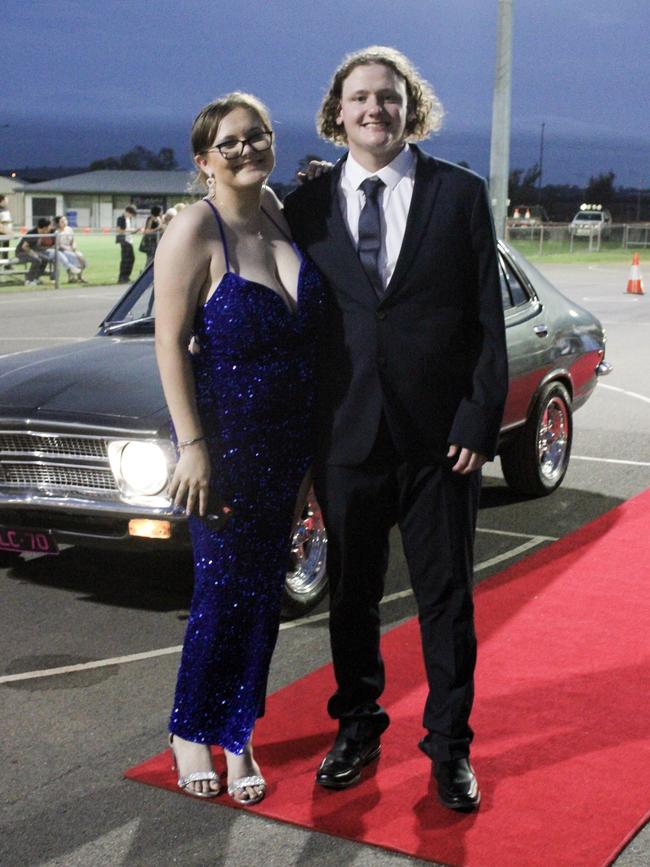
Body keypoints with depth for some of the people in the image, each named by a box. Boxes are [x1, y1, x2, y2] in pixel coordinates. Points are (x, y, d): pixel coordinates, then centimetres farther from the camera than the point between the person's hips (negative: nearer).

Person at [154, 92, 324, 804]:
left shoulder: (279, 211, 5)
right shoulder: (194, 231, -14)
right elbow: (170, 344, -16)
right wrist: (192, 445, -17)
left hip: (287, 433, 6)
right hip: (223, 431, -6)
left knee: (264, 589, 10)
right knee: (224, 589, 2)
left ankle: (237, 737, 24)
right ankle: (190, 732, 22)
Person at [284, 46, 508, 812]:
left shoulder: (461, 194, 0)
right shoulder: (307, 207, 3)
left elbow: (487, 317, -1)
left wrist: (480, 422, -8)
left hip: (440, 435, -1)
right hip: (346, 435, 2)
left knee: (446, 596, 8)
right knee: (351, 595, 14)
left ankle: (450, 745, 24)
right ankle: (357, 728, 33)